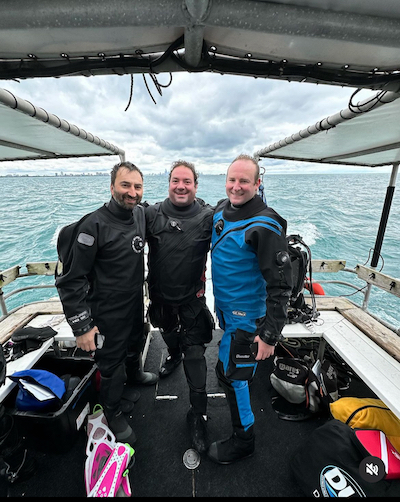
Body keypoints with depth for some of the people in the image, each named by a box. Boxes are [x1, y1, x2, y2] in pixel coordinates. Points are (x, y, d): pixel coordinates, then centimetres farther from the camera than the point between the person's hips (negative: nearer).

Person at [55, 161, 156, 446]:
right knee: (112, 364, 15)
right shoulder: (95, 225, -23)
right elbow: (71, 279, -20)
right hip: (108, 314, -6)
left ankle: (132, 377, 60)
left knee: (135, 347, 28)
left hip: (136, 305, 6)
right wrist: (82, 326, -19)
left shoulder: (141, 214, -4)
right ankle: (114, 414, 42)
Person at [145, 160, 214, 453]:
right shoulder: (152, 214, -8)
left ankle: (198, 414, 23)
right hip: (160, 297, 4)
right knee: (169, 337, 30)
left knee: (195, 357, 2)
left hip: (192, 299, -3)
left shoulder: (209, 217, -13)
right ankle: (174, 355, 64)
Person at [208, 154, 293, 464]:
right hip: (225, 311, 8)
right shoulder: (222, 210, 1)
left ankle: (243, 440, 34)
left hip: (246, 318, -7)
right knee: (228, 372, 23)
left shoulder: (265, 226, -23)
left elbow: (281, 285, -21)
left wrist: (270, 335, -20)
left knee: (231, 375, 6)